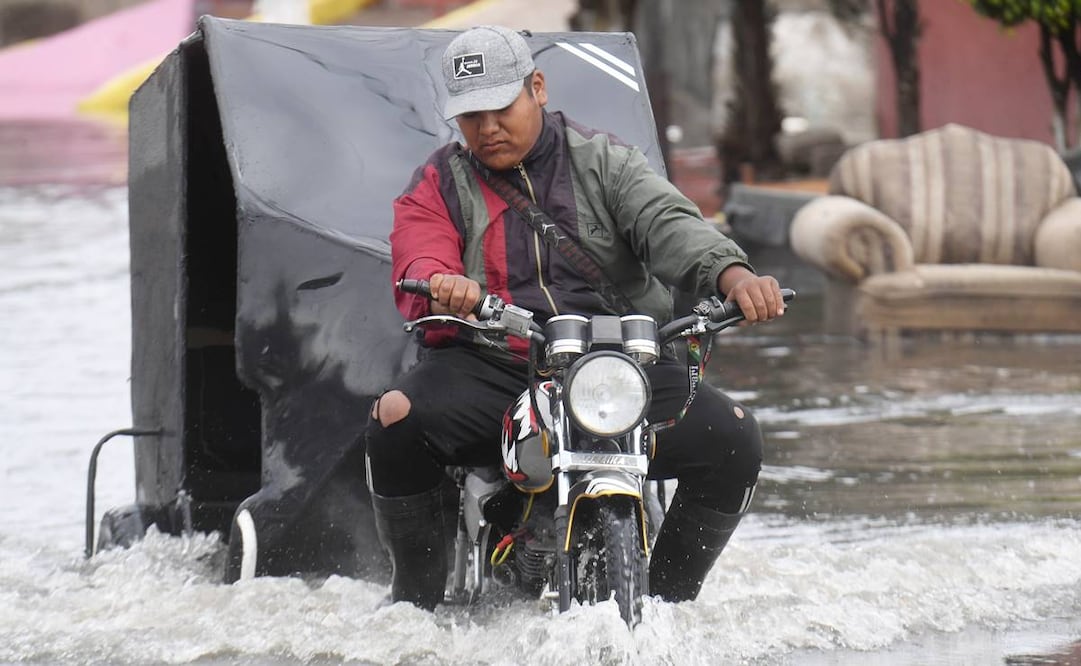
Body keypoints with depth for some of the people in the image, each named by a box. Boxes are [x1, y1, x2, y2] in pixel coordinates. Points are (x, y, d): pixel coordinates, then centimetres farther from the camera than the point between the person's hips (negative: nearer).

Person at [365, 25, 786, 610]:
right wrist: (443, 289, -33)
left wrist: (734, 277, -27)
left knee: (732, 441, -21)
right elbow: (419, 265, -6)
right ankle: (417, 595, -7)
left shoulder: (604, 162, 12)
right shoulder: (439, 185, 13)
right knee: (396, 424, -30)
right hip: (489, 361, -1)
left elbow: (667, 223, -6)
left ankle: (669, 598, 1)